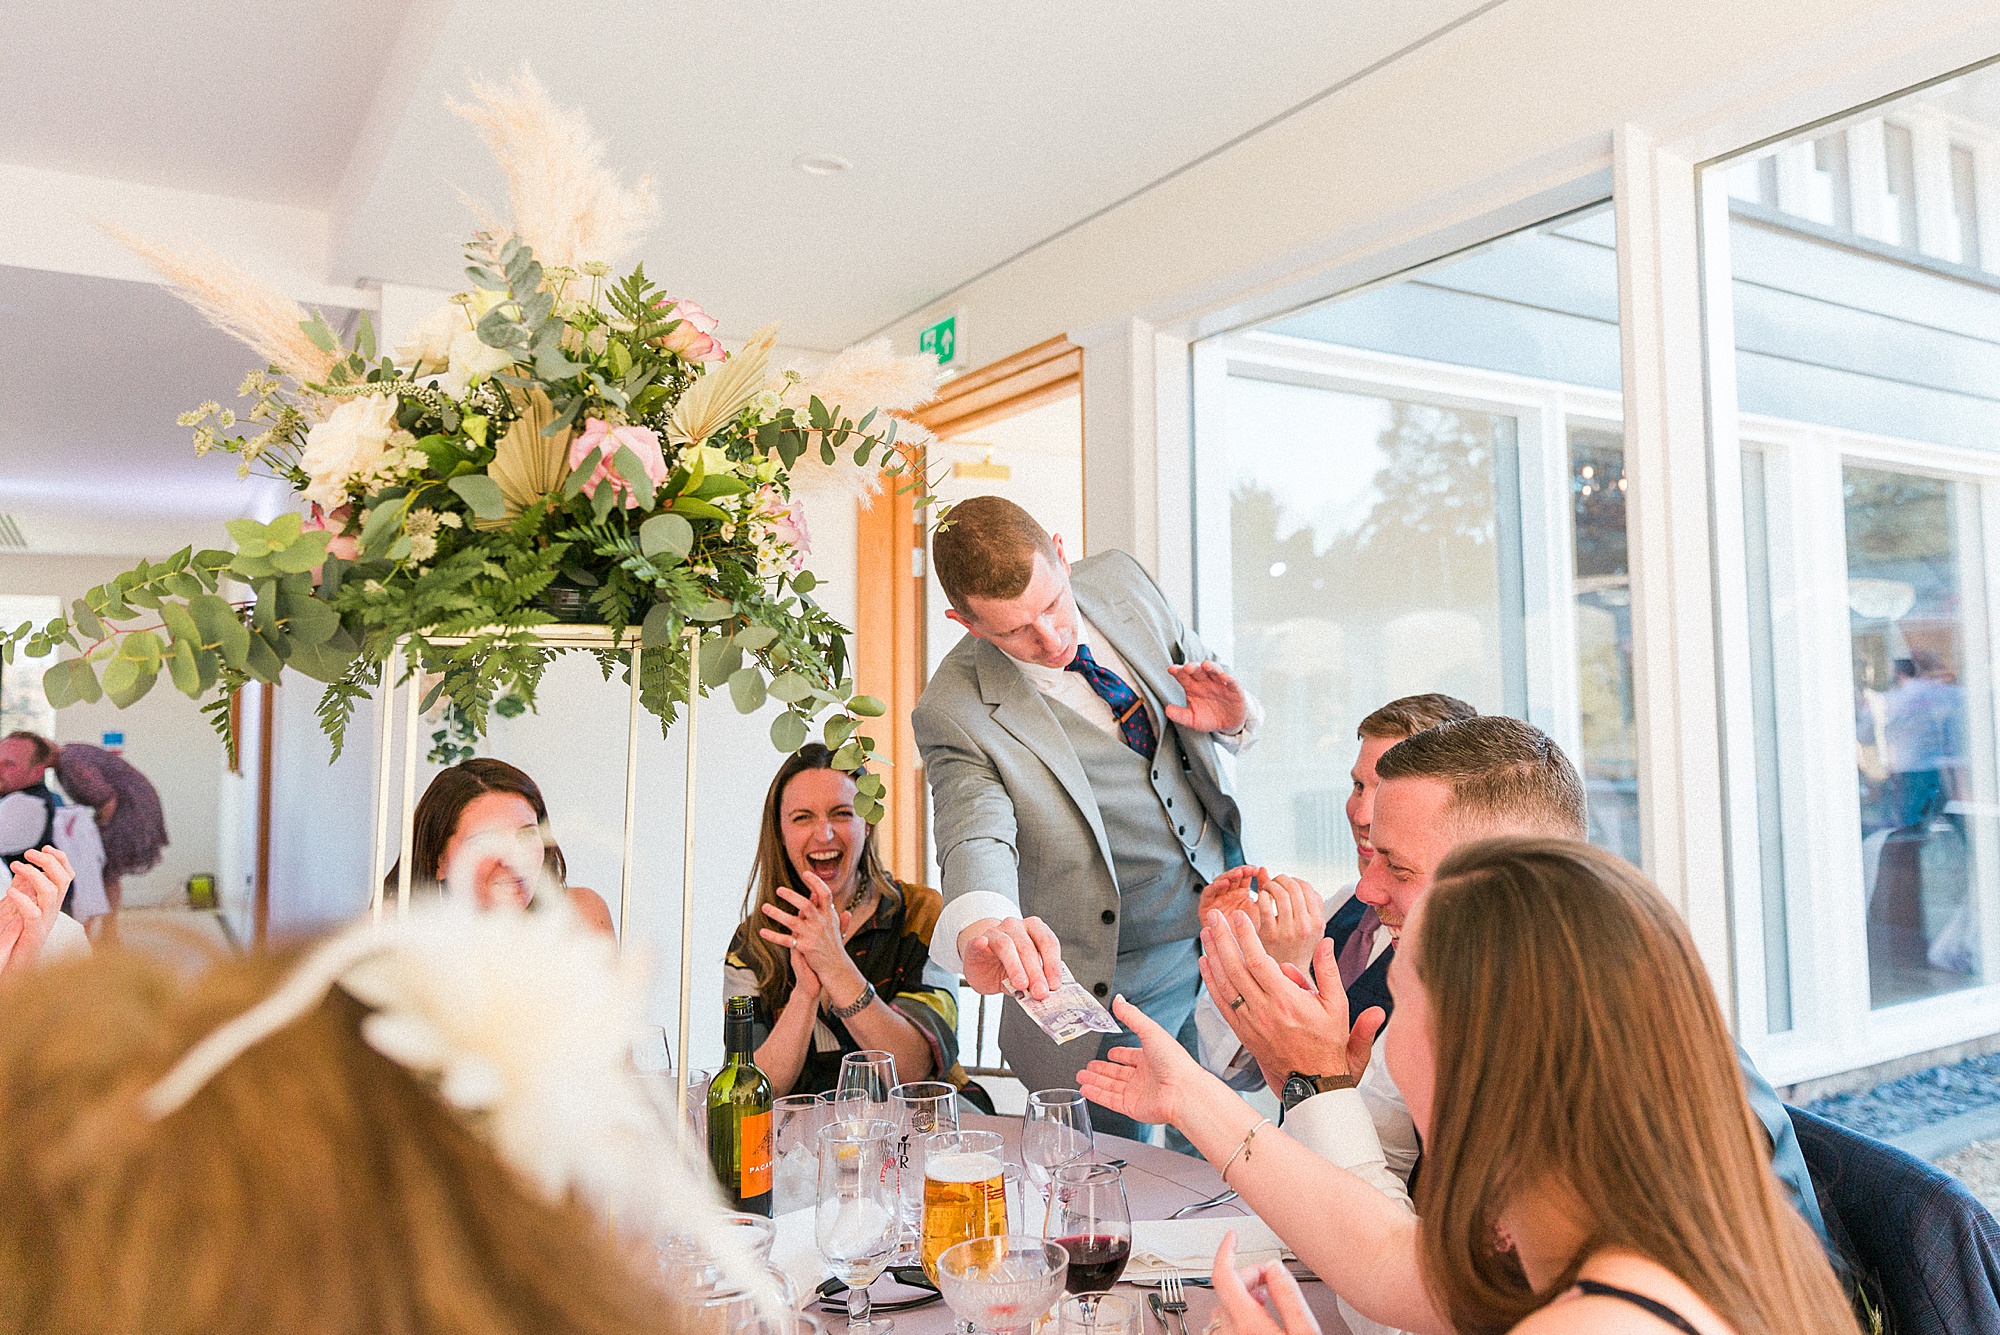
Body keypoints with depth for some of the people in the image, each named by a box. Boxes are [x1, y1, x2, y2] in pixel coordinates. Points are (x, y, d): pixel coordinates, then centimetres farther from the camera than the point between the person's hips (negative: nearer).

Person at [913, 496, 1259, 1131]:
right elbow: (976, 838, -34)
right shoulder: (954, 713, -21)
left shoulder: (1120, 579, -5)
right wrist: (981, 928, -57)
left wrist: (1232, 717, -14)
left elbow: (1197, 667, 10)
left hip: (1227, 921, 5)